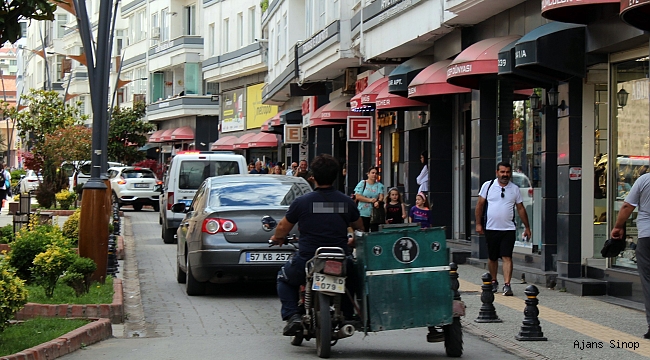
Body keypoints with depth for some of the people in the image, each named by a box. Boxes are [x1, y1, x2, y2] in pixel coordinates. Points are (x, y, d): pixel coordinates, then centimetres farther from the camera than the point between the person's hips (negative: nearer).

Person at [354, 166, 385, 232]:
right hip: (363, 213, -2)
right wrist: (370, 200, -14)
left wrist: (378, 202, -24)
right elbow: (357, 196, -5)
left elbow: (381, 197, 0)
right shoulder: (362, 183, 3)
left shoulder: (379, 185, 10)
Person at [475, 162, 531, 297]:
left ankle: (507, 285, -13)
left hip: (508, 229, 0)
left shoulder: (514, 189, 6)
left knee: (507, 257, -10)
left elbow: (521, 208, 12)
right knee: (492, 258, 11)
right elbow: (480, 205, 7)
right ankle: (493, 282, 28)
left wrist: (527, 227, 12)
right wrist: (478, 223, 1)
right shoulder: (488, 186, 2)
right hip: (491, 228, 1)